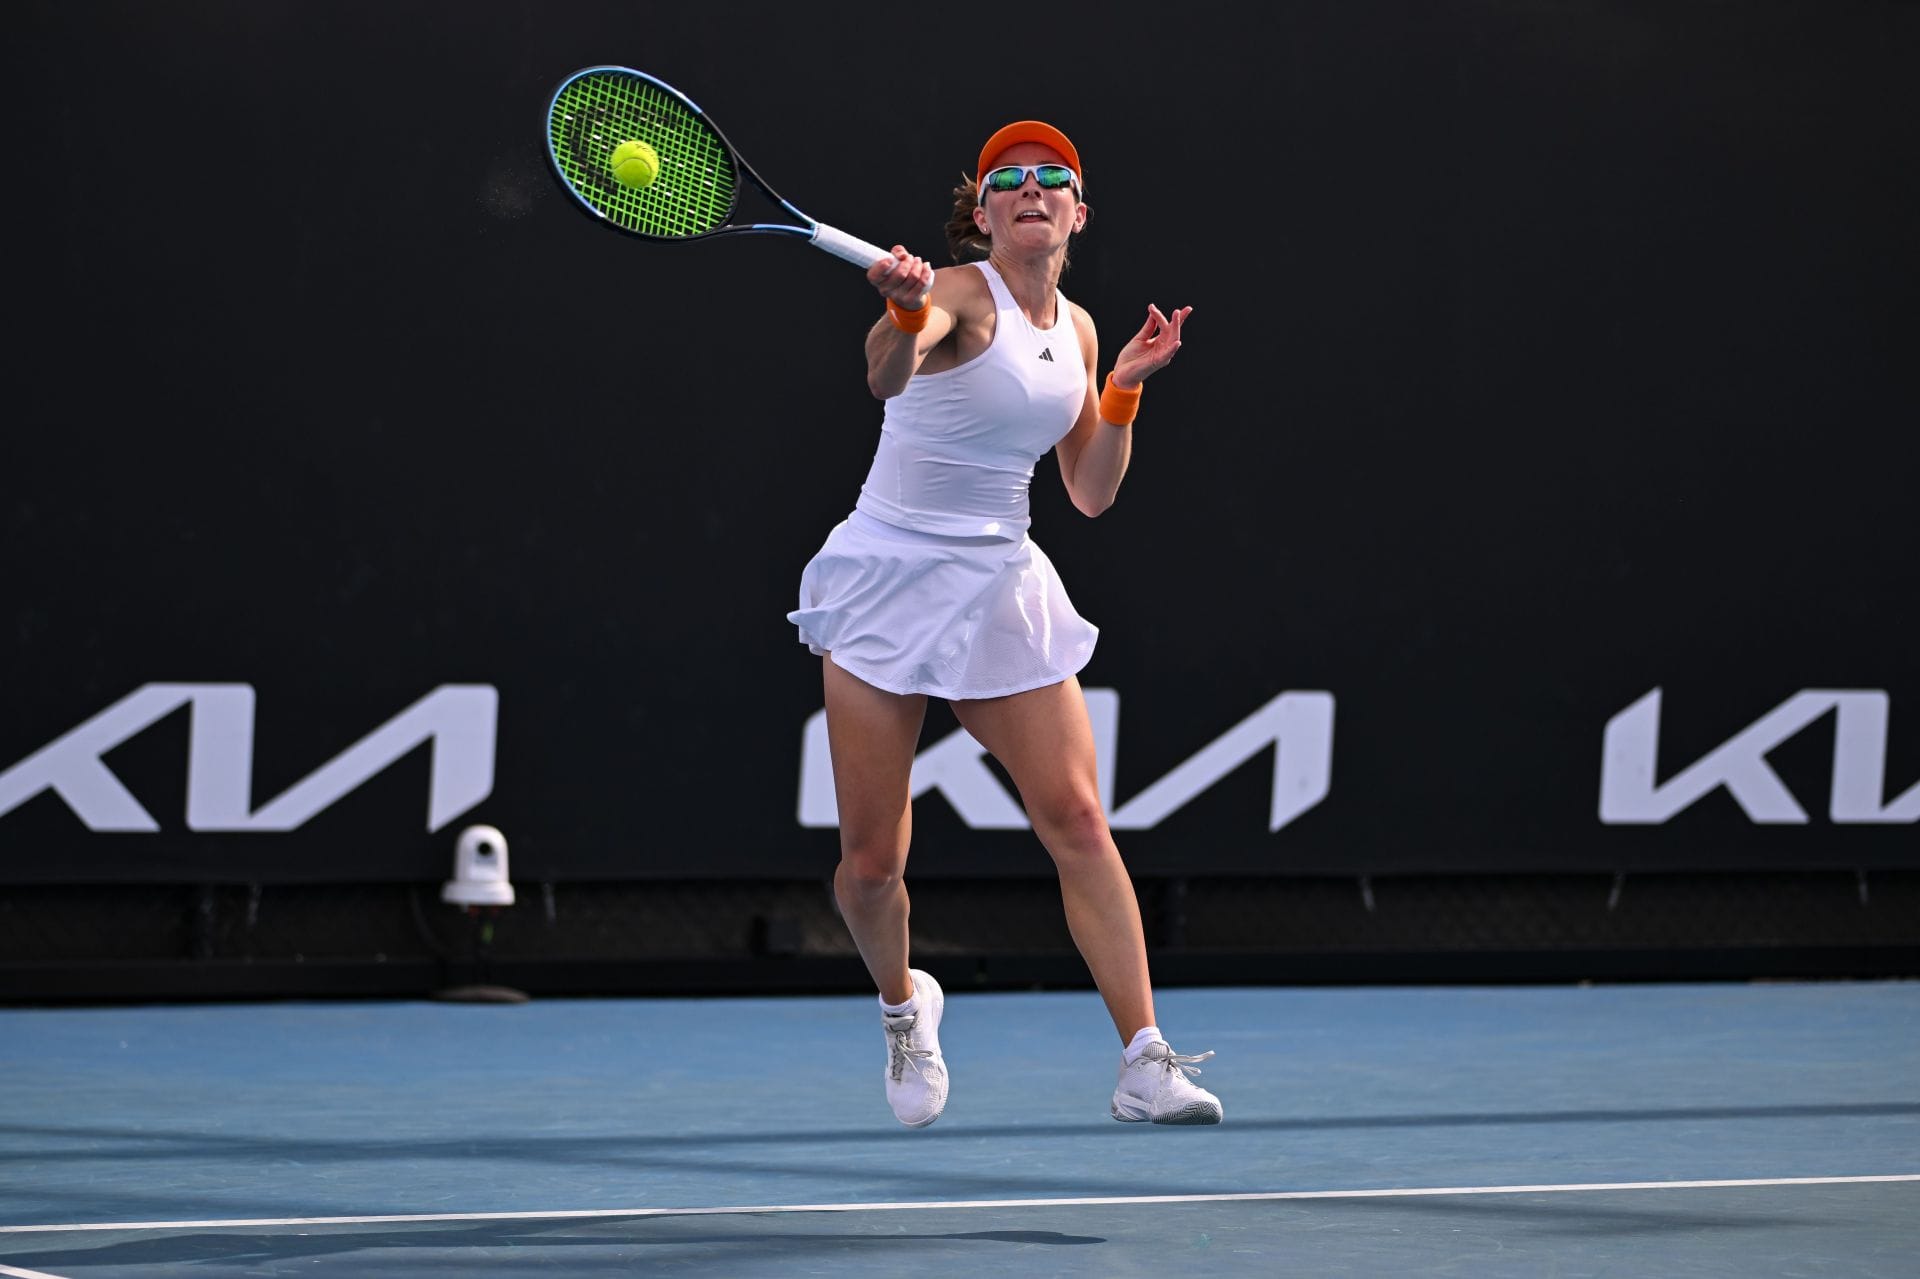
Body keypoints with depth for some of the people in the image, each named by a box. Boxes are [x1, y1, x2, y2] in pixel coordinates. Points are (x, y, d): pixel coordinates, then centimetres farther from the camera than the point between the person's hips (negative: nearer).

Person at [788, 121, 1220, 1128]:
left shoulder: (1076, 329, 9)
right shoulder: (961, 297, -11)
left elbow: (1090, 493, 16)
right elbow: (886, 373, -35)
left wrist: (1122, 391, 1)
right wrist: (904, 312, -56)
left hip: (1001, 588, 5)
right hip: (889, 576, -5)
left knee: (1077, 821, -9)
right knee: (871, 861, -3)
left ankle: (1145, 1061, -10)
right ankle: (903, 1004, 28)